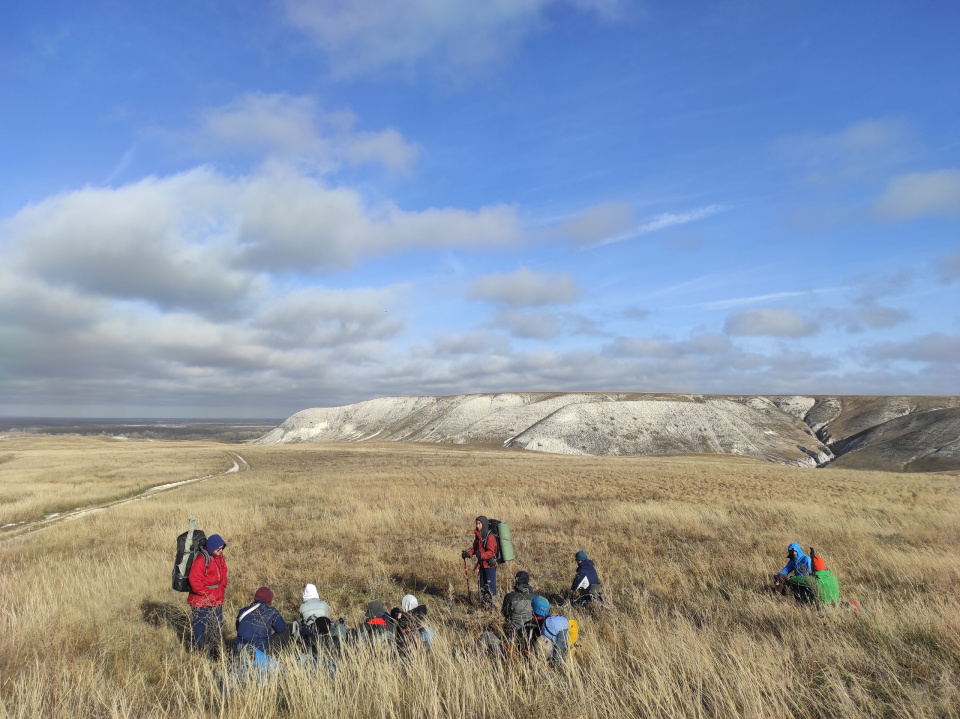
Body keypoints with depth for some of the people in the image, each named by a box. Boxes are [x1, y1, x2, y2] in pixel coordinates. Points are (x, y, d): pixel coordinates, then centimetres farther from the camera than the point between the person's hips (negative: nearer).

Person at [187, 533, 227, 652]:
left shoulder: (220, 557, 1)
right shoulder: (201, 561, -24)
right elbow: (195, 584, -24)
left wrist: (222, 587, 3)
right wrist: (209, 594, -19)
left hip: (217, 600, 8)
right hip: (201, 601, -8)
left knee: (217, 625, 18)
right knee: (199, 626, 4)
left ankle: (216, 647, 32)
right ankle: (198, 650, 18)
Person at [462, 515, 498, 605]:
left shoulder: (490, 537, -17)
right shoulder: (478, 535, 8)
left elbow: (491, 552, -22)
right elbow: (475, 548, 14)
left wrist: (481, 555, -37)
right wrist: (468, 553, -4)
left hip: (490, 565, -8)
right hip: (481, 564, 8)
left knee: (490, 585, -4)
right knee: (482, 584, 16)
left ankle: (490, 603, 5)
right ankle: (483, 602, 28)